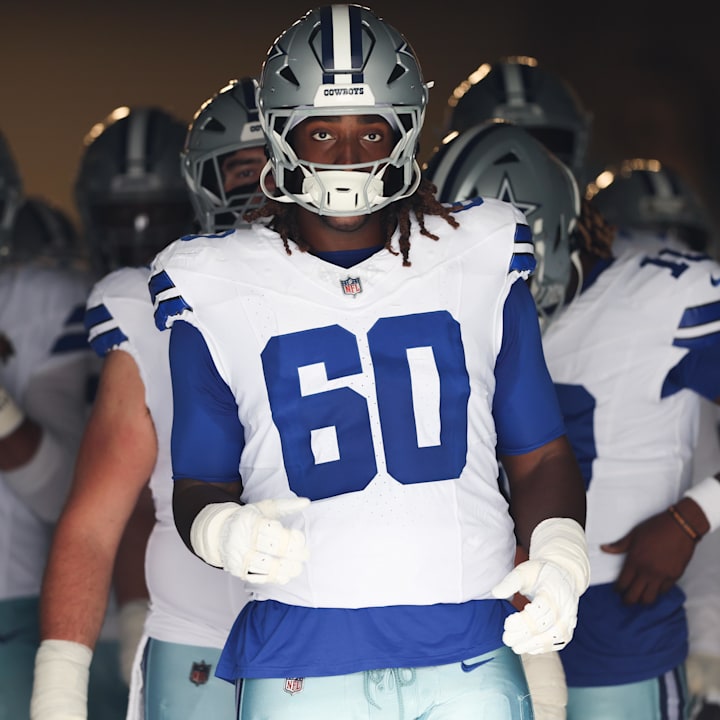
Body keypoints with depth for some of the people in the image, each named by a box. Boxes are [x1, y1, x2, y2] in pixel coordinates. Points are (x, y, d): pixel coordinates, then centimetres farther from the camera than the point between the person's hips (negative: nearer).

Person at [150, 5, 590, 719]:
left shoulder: (480, 267, 8)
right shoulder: (220, 293, 5)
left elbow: (539, 455, 13)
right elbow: (201, 484, 11)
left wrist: (559, 554, -6)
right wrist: (226, 533, -12)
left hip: (472, 656, 1)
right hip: (301, 658, -1)